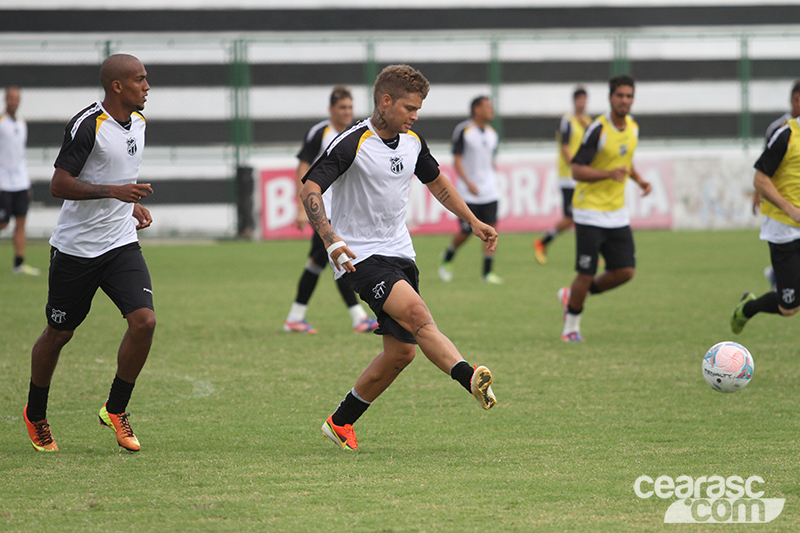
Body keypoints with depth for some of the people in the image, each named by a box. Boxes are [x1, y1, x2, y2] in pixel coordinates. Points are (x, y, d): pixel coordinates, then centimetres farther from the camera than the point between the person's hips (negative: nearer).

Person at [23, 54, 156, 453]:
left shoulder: (138, 122, 7)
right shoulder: (87, 125, -17)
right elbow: (59, 184, -20)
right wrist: (113, 191, -28)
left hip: (121, 244, 6)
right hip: (75, 249, -6)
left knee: (144, 320, -13)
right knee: (58, 333, 8)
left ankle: (115, 409, 4)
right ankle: (35, 415, 31)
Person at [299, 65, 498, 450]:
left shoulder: (412, 143, 7)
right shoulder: (352, 144, -15)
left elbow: (437, 182, 25)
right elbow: (310, 190, -21)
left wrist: (473, 222, 20)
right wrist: (331, 240, -34)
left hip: (399, 253, 8)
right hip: (359, 255, -8)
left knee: (401, 350, 3)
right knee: (417, 314, -29)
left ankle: (341, 423, 17)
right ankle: (471, 379, -47)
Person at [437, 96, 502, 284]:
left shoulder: (492, 133, 11)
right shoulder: (463, 130, -8)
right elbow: (457, 160, -10)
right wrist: (468, 183, -20)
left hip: (489, 191, 5)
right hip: (468, 193, -5)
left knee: (491, 229, -6)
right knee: (466, 231, -2)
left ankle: (487, 272, -2)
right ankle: (447, 258, 26)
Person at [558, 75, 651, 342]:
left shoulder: (633, 127, 6)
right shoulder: (598, 130, -16)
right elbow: (577, 170, -18)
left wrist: (639, 179, 9)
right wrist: (609, 173, -31)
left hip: (617, 212, 7)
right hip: (590, 212, -7)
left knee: (625, 271, 0)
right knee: (586, 273, -6)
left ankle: (572, 295, 22)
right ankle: (571, 324, 16)